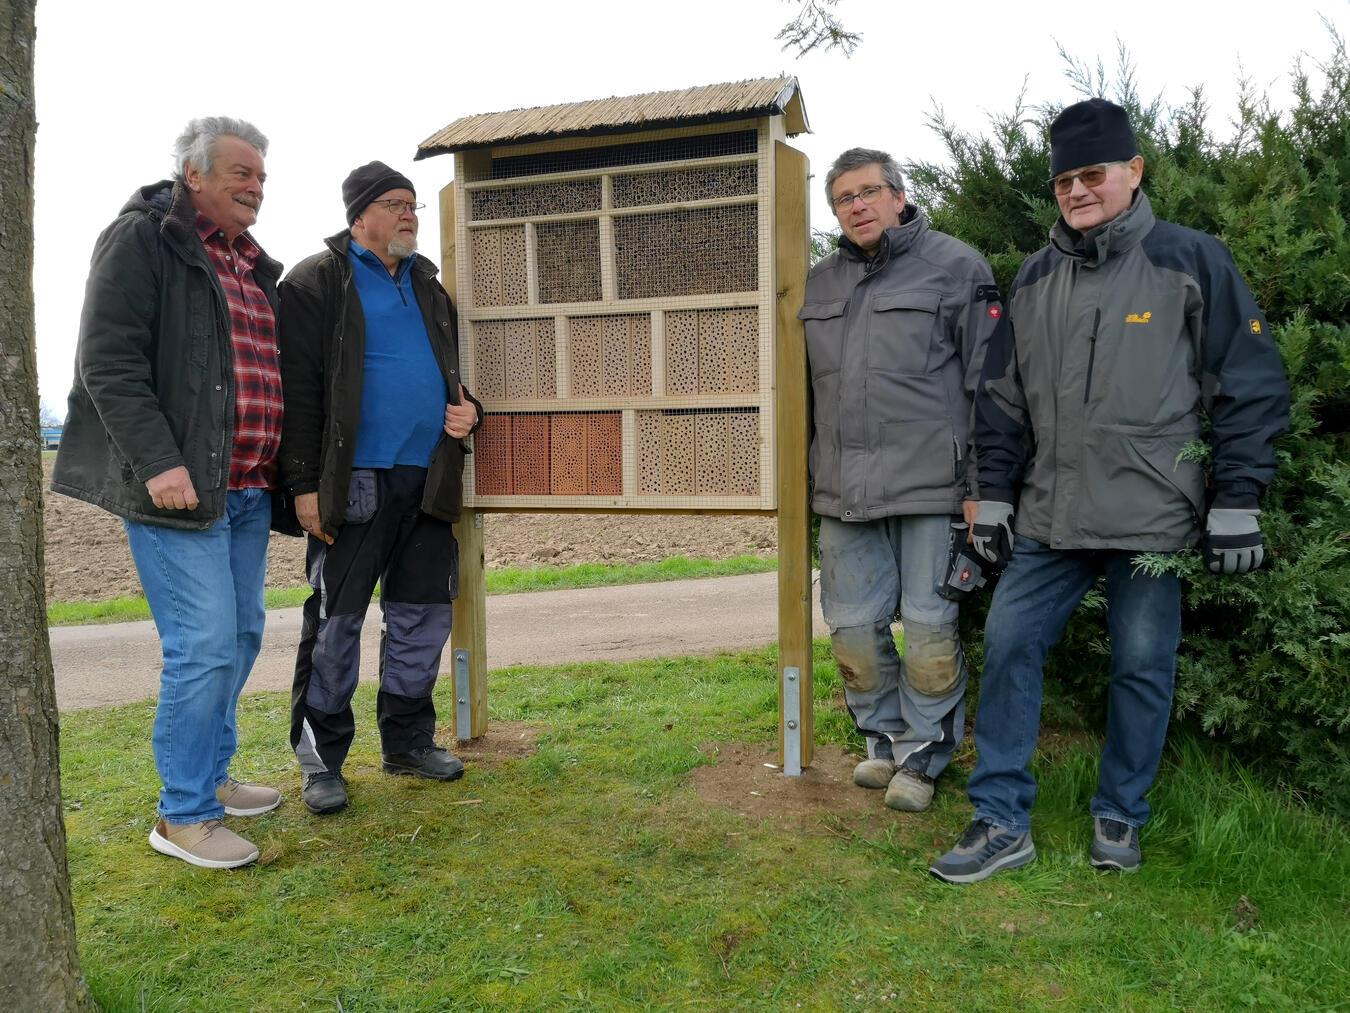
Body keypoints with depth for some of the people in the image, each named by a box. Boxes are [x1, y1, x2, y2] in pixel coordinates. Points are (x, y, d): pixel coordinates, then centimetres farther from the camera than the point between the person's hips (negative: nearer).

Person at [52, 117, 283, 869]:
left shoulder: (254, 265, 20)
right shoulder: (142, 240, -4)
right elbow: (110, 363, -12)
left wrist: (283, 473, 19)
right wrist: (158, 463, -20)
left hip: (247, 490, 8)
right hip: (177, 489, -8)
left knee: (240, 636, 13)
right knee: (206, 644, -9)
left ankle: (210, 777, 29)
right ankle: (183, 816, 6)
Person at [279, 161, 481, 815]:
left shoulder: (427, 285, 19)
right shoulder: (316, 282, -2)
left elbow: (453, 368, 28)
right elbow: (297, 389, -9)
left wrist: (468, 408, 4)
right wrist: (304, 485, -14)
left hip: (428, 482, 7)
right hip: (353, 483, -6)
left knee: (423, 616, 11)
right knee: (335, 621, 1)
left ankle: (408, 739, 26)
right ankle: (321, 757, 15)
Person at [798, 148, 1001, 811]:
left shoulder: (955, 266, 1)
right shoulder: (820, 284, 16)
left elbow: (988, 385, -3)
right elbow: (808, 390, 21)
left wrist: (979, 485, -7)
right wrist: (812, 477, 17)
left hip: (931, 485, -4)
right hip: (844, 491, 5)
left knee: (930, 626, 2)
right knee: (853, 625, 8)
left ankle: (922, 754, 21)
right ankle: (883, 738, 29)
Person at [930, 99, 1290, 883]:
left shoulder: (1191, 261, -1)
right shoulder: (1036, 279, 11)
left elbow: (1251, 388, -2)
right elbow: (1004, 398, 14)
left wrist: (1236, 503, -6)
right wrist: (995, 496, 9)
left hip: (1153, 518, -3)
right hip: (1050, 517, 4)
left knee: (1143, 665, 5)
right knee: (1010, 643, -1)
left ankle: (1120, 816, 26)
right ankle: (1003, 821, 10)